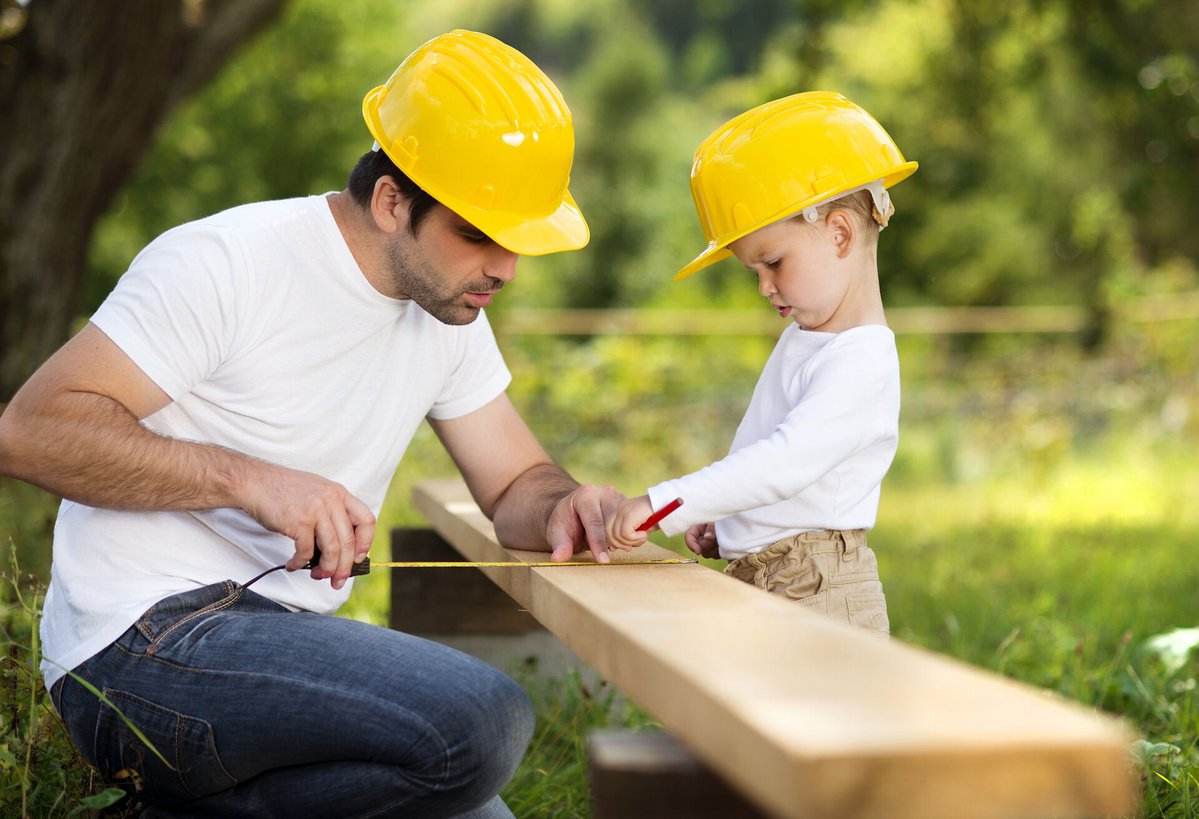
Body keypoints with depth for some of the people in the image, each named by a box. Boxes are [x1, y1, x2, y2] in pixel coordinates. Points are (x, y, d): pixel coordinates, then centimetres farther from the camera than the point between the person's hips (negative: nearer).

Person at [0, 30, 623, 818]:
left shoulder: (450, 311, 9)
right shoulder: (225, 264, -14)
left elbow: (518, 482, 14)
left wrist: (562, 508, -10)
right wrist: (249, 478, -27)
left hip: (285, 637, 8)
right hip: (144, 641, -8)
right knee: (484, 720, -27)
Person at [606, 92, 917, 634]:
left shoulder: (862, 363, -15)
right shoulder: (804, 337, 19)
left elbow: (785, 463, -26)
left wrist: (665, 503, -29)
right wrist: (722, 521, 15)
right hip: (755, 582, 9)